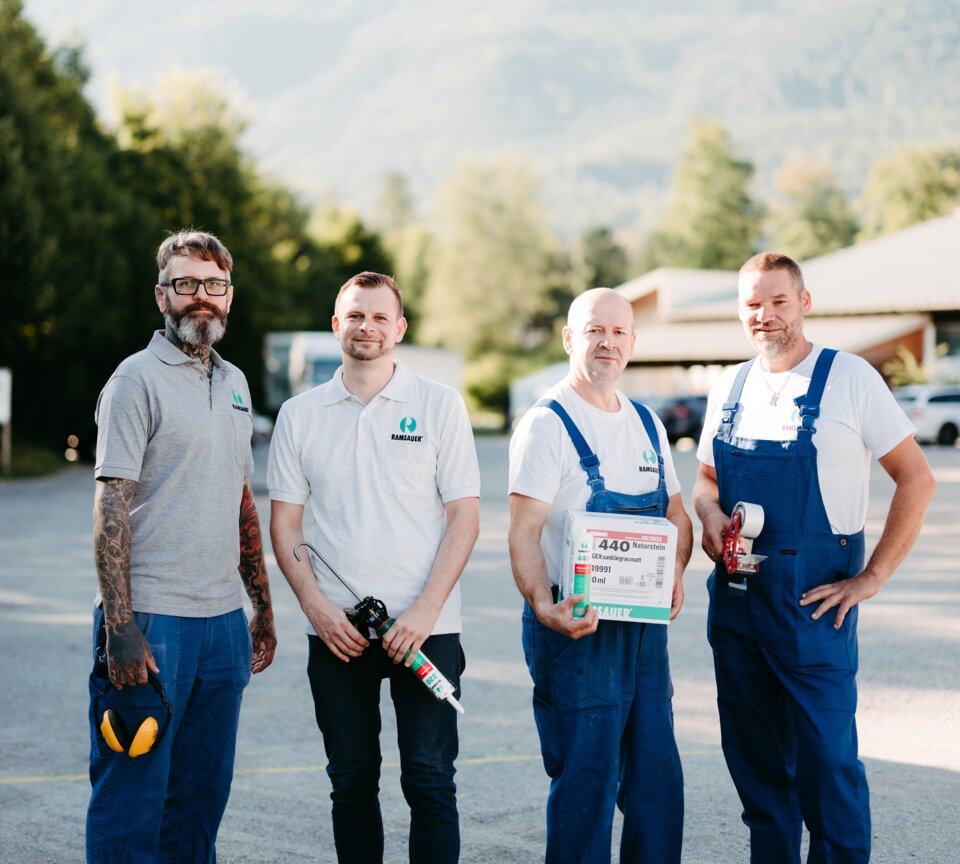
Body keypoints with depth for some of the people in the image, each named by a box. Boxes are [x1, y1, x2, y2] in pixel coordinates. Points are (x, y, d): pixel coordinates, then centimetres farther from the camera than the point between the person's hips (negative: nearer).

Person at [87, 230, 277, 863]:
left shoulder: (234, 382, 16)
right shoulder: (138, 379, -6)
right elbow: (112, 506, -12)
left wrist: (263, 608, 20)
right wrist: (119, 626, -20)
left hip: (223, 621, 7)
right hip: (152, 621, -7)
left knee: (203, 796, 12)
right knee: (132, 800, -3)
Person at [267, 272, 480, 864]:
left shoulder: (439, 405, 2)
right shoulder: (300, 415, 8)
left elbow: (465, 516, -2)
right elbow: (284, 522, 8)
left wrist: (426, 610, -11)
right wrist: (315, 604, -6)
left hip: (425, 628, -2)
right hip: (337, 630, 2)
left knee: (430, 780, -2)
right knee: (352, 780, 9)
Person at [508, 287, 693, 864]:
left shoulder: (646, 423, 14)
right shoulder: (548, 423, -8)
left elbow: (676, 513, 21)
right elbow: (524, 531, -15)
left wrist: (675, 570, 0)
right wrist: (544, 606, -31)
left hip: (645, 622, 7)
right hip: (577, 624, -7)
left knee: (658, 777, 11)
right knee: (586, 778, -3)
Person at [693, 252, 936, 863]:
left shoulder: (850, 378, -6)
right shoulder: (729, 389, 11)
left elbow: (916, 479, -6)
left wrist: (873, 577, -10)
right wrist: (709, 515, -2)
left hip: (814, 595, -5)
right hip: (735, 592, 6)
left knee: (826, 754, -6)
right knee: (754, 752, 12)